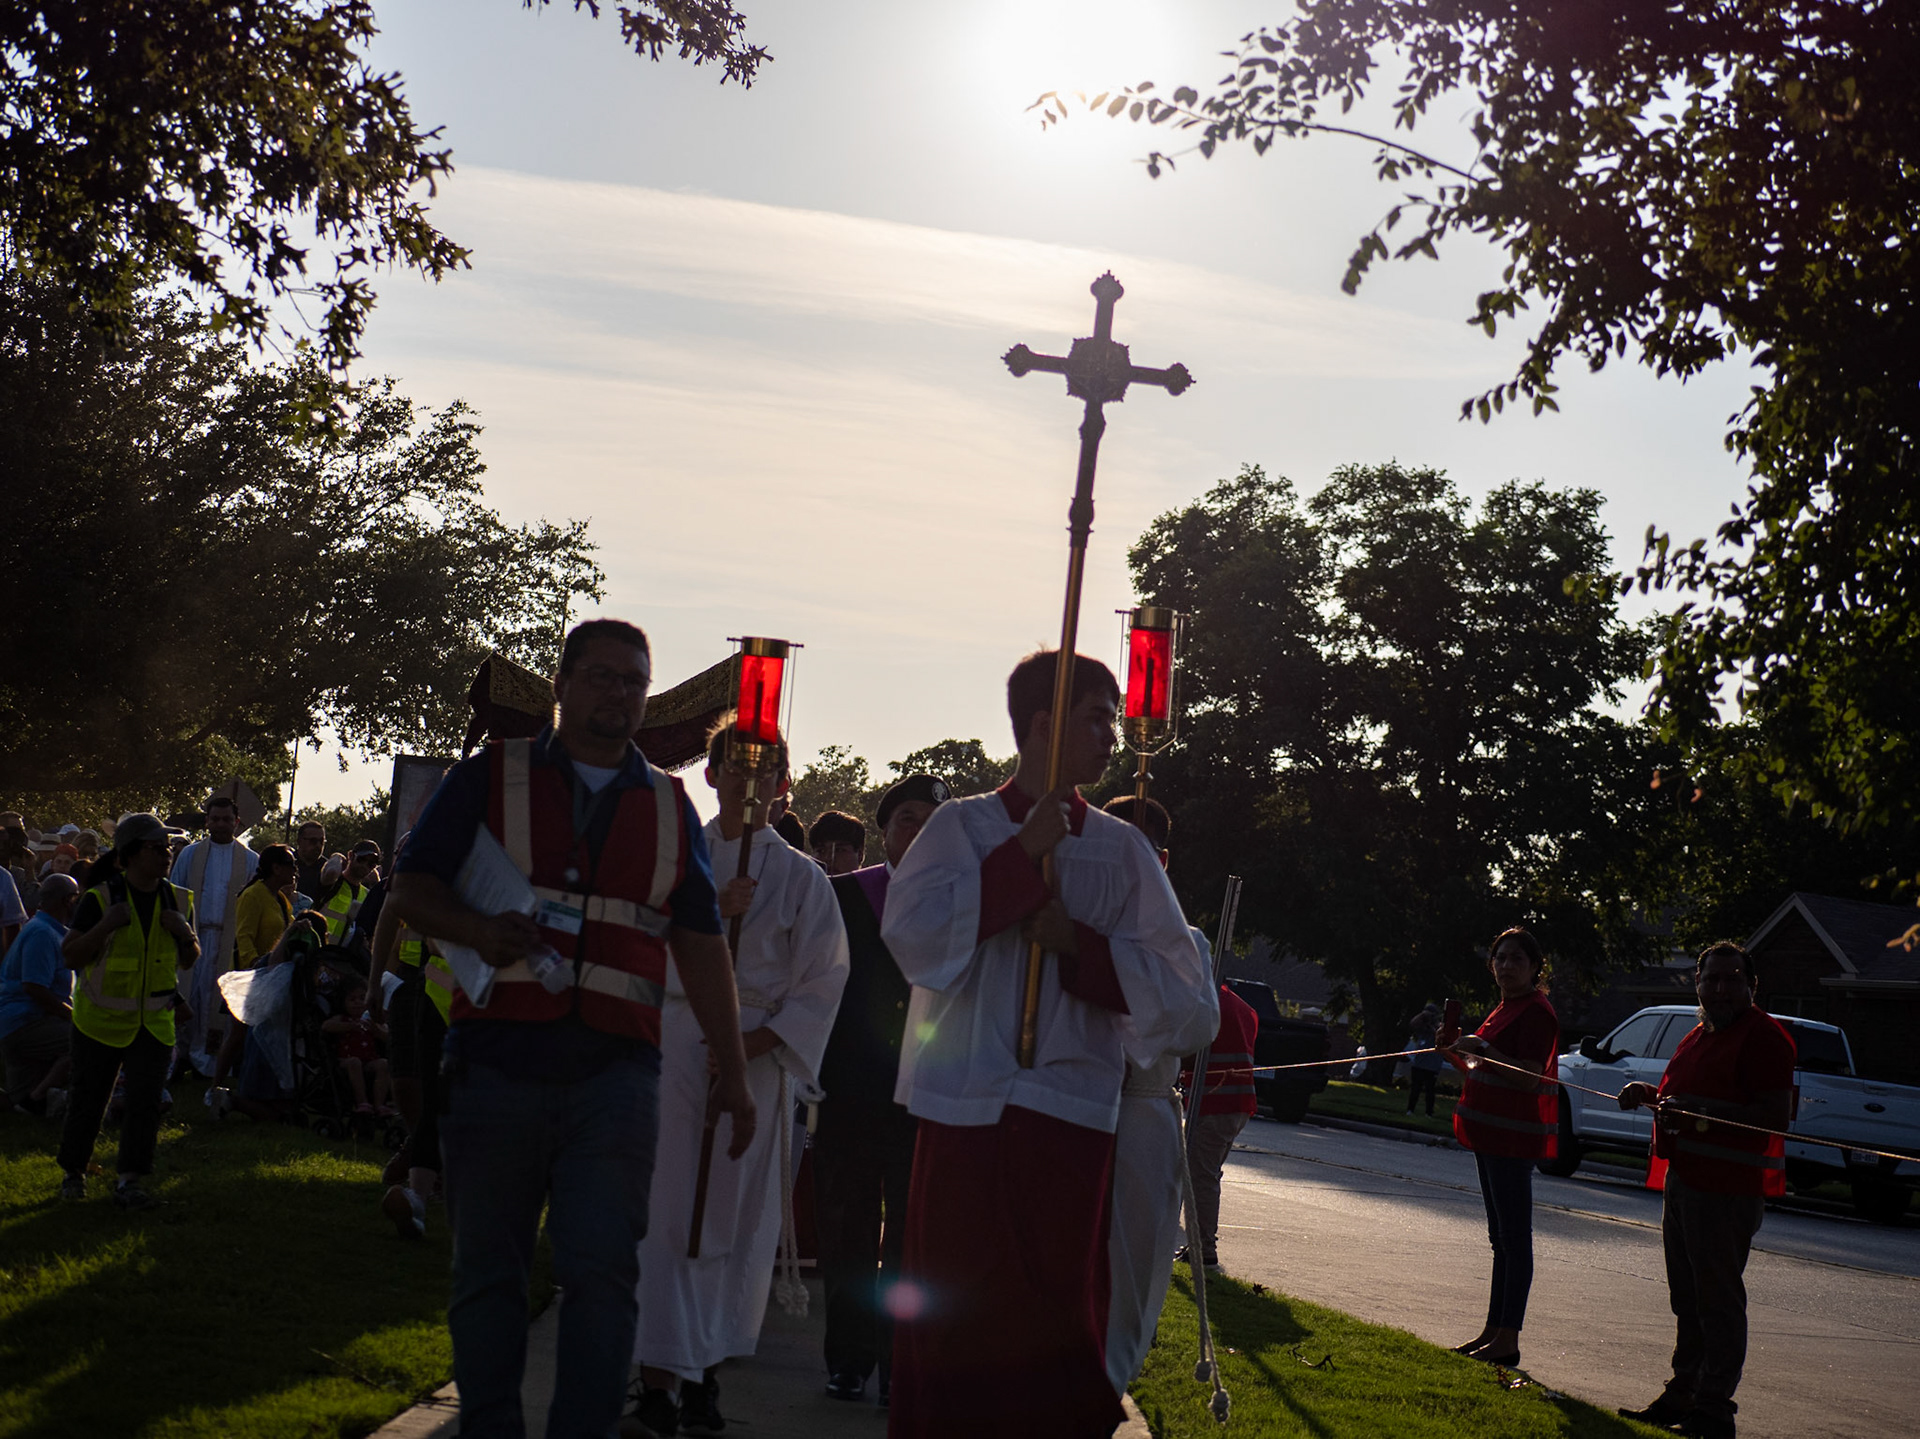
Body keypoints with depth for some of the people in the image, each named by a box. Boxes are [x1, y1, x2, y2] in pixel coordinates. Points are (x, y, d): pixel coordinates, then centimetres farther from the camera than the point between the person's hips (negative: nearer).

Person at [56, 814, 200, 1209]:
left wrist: (185, 933, -10)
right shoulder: (101, 898, -10)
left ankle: (129, 1183, -2)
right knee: (88, 1099, 7)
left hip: (154, 1020, 3)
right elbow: (71, 956, -10)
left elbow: (189, 962, 12)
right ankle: (73, 1172, 26)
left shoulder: (173, 899, 4)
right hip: (101, 1018, -3)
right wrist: (106, 926, -25)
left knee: (145, 1101, -6)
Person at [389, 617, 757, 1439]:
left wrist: (731, 1073, 10)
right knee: (487, 1271, 7)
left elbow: (701, 945, 15)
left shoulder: (669, 807, 16)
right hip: (494, 1064, -1)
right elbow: (411, 891, 5)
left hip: (615, 1073, 1)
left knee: (602, 1272, -7)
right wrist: (478, 931, -17)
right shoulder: (490, 777, 9)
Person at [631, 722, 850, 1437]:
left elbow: (823, 978, 3)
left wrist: (758, 1042, -9)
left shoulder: (801, 877, 7)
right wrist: (708, 914, -14)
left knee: (737, 1213, 2)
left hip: (760, 1056, 1)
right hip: (675, 1047, 0)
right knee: (667, 1205, -6)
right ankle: (660, 1371, -6)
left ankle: (703, 1366, 11)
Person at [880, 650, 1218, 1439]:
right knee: (951, 1310, 1)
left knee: (1058, 1318, 1)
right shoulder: (962, 826, 6)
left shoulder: (1123, 851, 9)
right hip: (963, 1109, -1)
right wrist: (1022, 853, -12)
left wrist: (1079, 942, -11)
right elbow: (911, 933, -12)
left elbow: (1186, 1001, 2)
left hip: (1069, 1115, 1)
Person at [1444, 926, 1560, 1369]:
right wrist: (1458, 1055, 9)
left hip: (1514, 1137, -10)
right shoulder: (1504, 1010, 17)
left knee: (1514, 1238, -7)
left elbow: (1528, 1077, -23)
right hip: (1490, 1133, 10)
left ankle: (1507, 1340, -6)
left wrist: (1482, 1051, -28)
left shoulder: (1537, 1013, -13)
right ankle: (1493, 1332, 19)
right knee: (1501, 1237, 14)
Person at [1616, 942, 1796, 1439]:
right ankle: (1682, 1397, 26)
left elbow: (1777, 1115, -21)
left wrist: (1699, 1116, -25)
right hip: (1685, 1179, 10)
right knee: (1688, 1299, 17)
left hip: (1729, 1188, -10)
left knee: (1718, 1299, -5)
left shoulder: (1763, 1036, -13)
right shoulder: (1701, 1034, 18)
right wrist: (1652, 1095, 11)